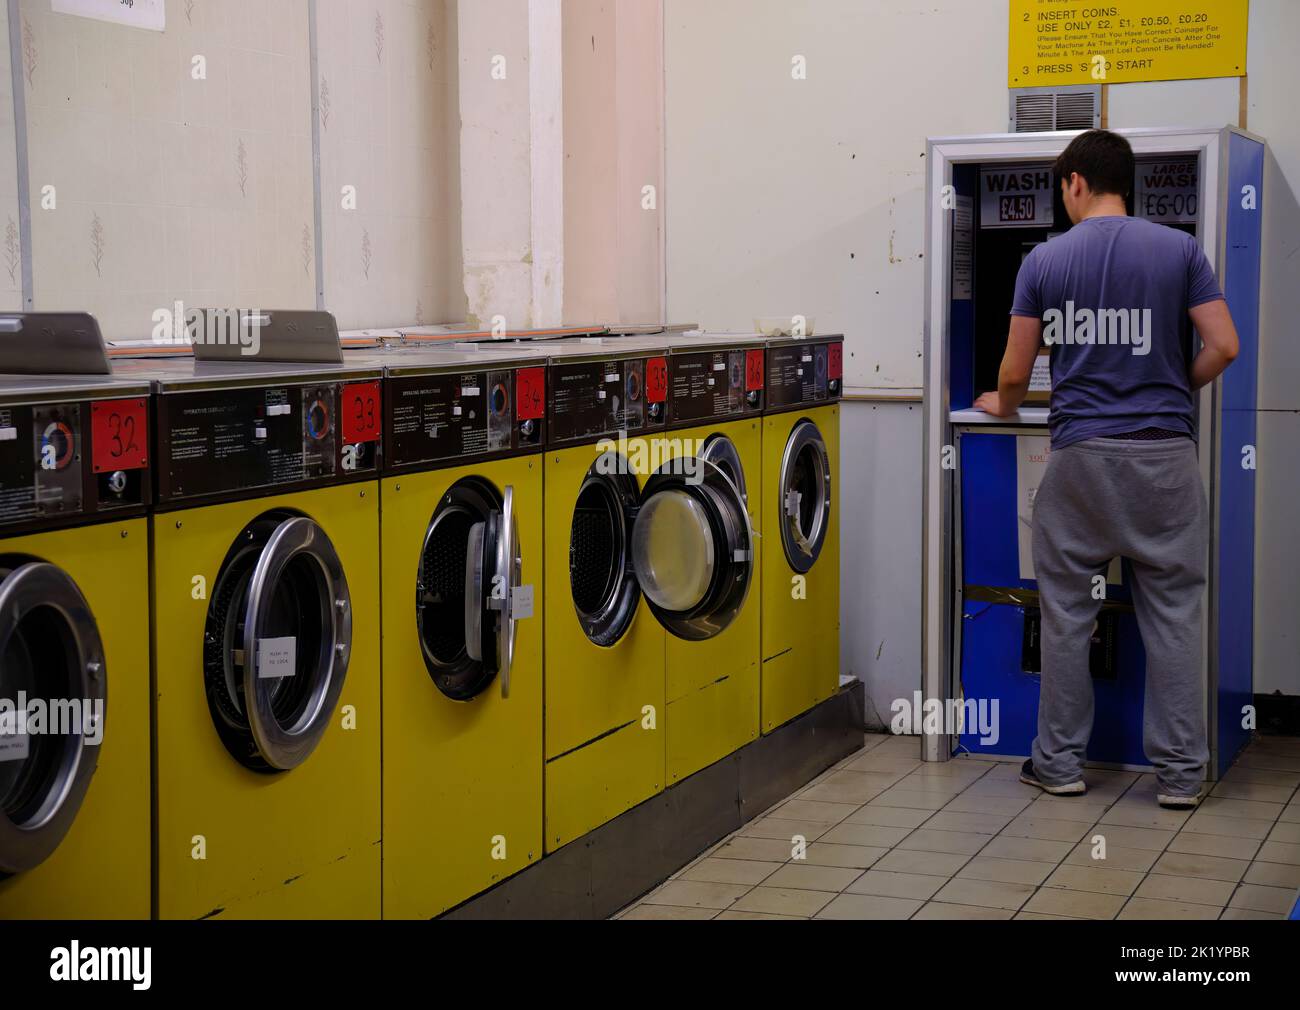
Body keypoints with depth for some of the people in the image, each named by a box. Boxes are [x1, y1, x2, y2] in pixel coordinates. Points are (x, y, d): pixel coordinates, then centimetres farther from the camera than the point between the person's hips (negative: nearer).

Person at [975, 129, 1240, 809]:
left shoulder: (1045, 261, 0)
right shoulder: (1180, 250, 0)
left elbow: (1016, 370, 3)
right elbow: (1223, 346, -4)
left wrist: (1004, 406, 26)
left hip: (1081, 454, 0)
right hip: (1165, 453, 0)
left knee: (1066, 614, 10)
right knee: (1172, 615, 5)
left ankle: (1060, 763, 16)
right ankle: (1179, 772, 7)